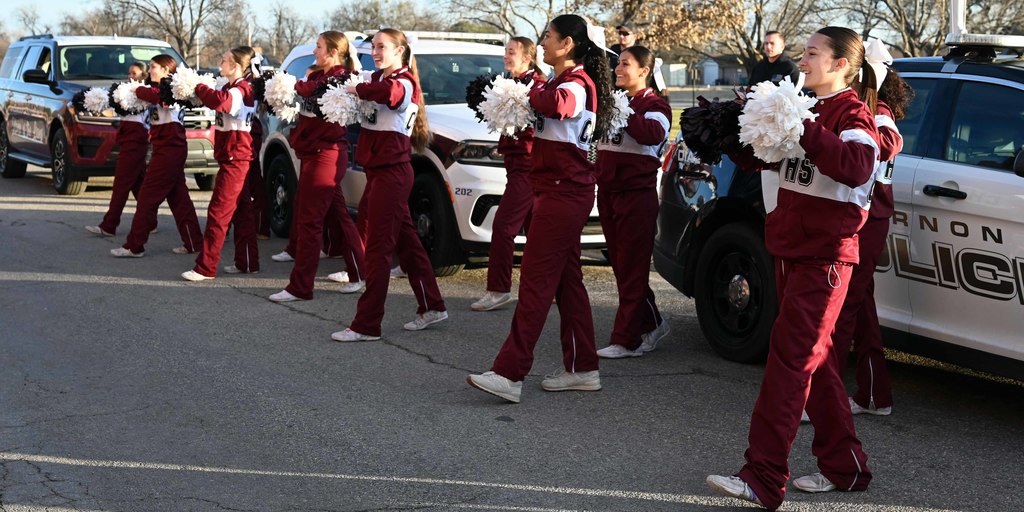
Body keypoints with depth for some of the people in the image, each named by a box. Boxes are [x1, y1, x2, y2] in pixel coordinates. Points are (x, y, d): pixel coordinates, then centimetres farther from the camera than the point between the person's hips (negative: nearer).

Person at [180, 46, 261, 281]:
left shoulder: (238, 91, -18)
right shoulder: (241, 90, 14)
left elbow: (219, 100, -37)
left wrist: (198, 87, -23)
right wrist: (201, 91, 6)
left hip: (234, 159, -10)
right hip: (239, 158, 10)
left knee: (218, 212, -9)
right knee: (242, 211, 13)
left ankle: (205, 267, -8)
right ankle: (247, 263, 20)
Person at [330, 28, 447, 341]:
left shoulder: (404, 83, -11)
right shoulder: (378, 78, 17)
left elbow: (387, 92, -34)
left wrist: (358, 90, -19)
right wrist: (352, 97, -6)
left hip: (391, 172, -9)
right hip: (378, 170, 9)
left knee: (377, 247, -8)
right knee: (405, 239, 14)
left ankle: (367, 325, -6)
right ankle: (431, 307, 24)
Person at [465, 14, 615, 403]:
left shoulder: (577, 83, -14)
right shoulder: (561, 82, 20)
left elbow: (554, 105, -35)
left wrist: (537, 92, -15)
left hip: (564, 192, -10)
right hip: (560, 190, 10)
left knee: (536, 280, -13)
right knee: (566, 279, 12)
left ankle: (509, 374, -14)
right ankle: (582, 369, 18)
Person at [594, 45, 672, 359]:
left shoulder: (654, 104, -3)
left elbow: (653, 133, -24)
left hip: (637, 194, -7)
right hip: (608, 191, 7)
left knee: (631, 269, -5)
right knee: (620, 266, 12)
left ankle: (627, 340, -3)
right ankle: (650, 325, 25)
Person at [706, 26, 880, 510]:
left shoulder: (852, 114, -8)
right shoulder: (807, 110, 16)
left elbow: (856, 168, -28)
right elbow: (756, 157, 20)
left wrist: (804, 128, -31)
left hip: (824, 256, -8)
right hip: (791, 251, 8)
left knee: (790, 357, -11)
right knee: (814, 359, 12)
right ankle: (844, 466, 22)